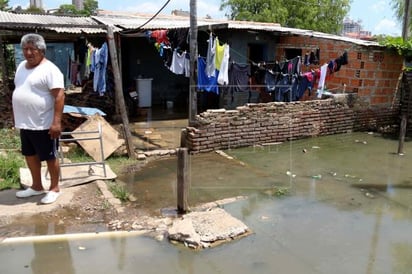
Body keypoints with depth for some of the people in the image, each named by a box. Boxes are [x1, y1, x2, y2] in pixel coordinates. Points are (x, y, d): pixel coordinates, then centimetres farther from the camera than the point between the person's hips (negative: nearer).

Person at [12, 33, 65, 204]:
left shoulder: (49, 69, -15)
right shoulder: (21, 66, 11)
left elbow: (59, 96, -21)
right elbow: (19, 92, 20)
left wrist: (56, 122, -26)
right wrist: (17, 118, 20)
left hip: (43, 125, -9)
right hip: (25, 123, 9)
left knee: (50, 157, 4)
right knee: (30, 155, 18)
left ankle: (54, 188, 18)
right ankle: (37, 186, 33)